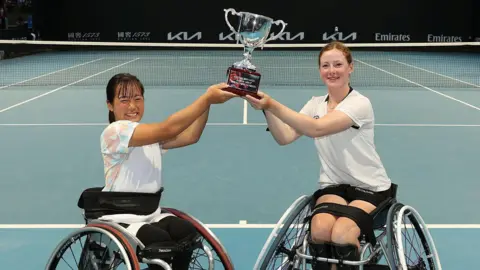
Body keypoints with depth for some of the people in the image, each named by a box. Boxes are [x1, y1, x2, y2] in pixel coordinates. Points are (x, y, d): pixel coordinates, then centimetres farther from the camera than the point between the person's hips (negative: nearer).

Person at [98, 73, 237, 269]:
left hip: (151, 215, 7)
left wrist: (207, 101, -18)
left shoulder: (152, 134, 11)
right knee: (161, 241, -32)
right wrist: (208, 98, -26)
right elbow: (168, 129, -26)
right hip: (120, 219, -6)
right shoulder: (114, 132, -15)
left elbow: (190, 136, -5)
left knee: (188, 232, -22)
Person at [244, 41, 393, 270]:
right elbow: (285, 137, -10)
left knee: (341, 236, -29)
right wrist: (266, 109, -27)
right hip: (333, 185, 4)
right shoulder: (315, 104, 3)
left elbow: (317, 129, -31)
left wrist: (272, 104, -36)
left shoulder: (359, 104, -15)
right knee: (320, 230, -27)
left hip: (369, 187, -4)